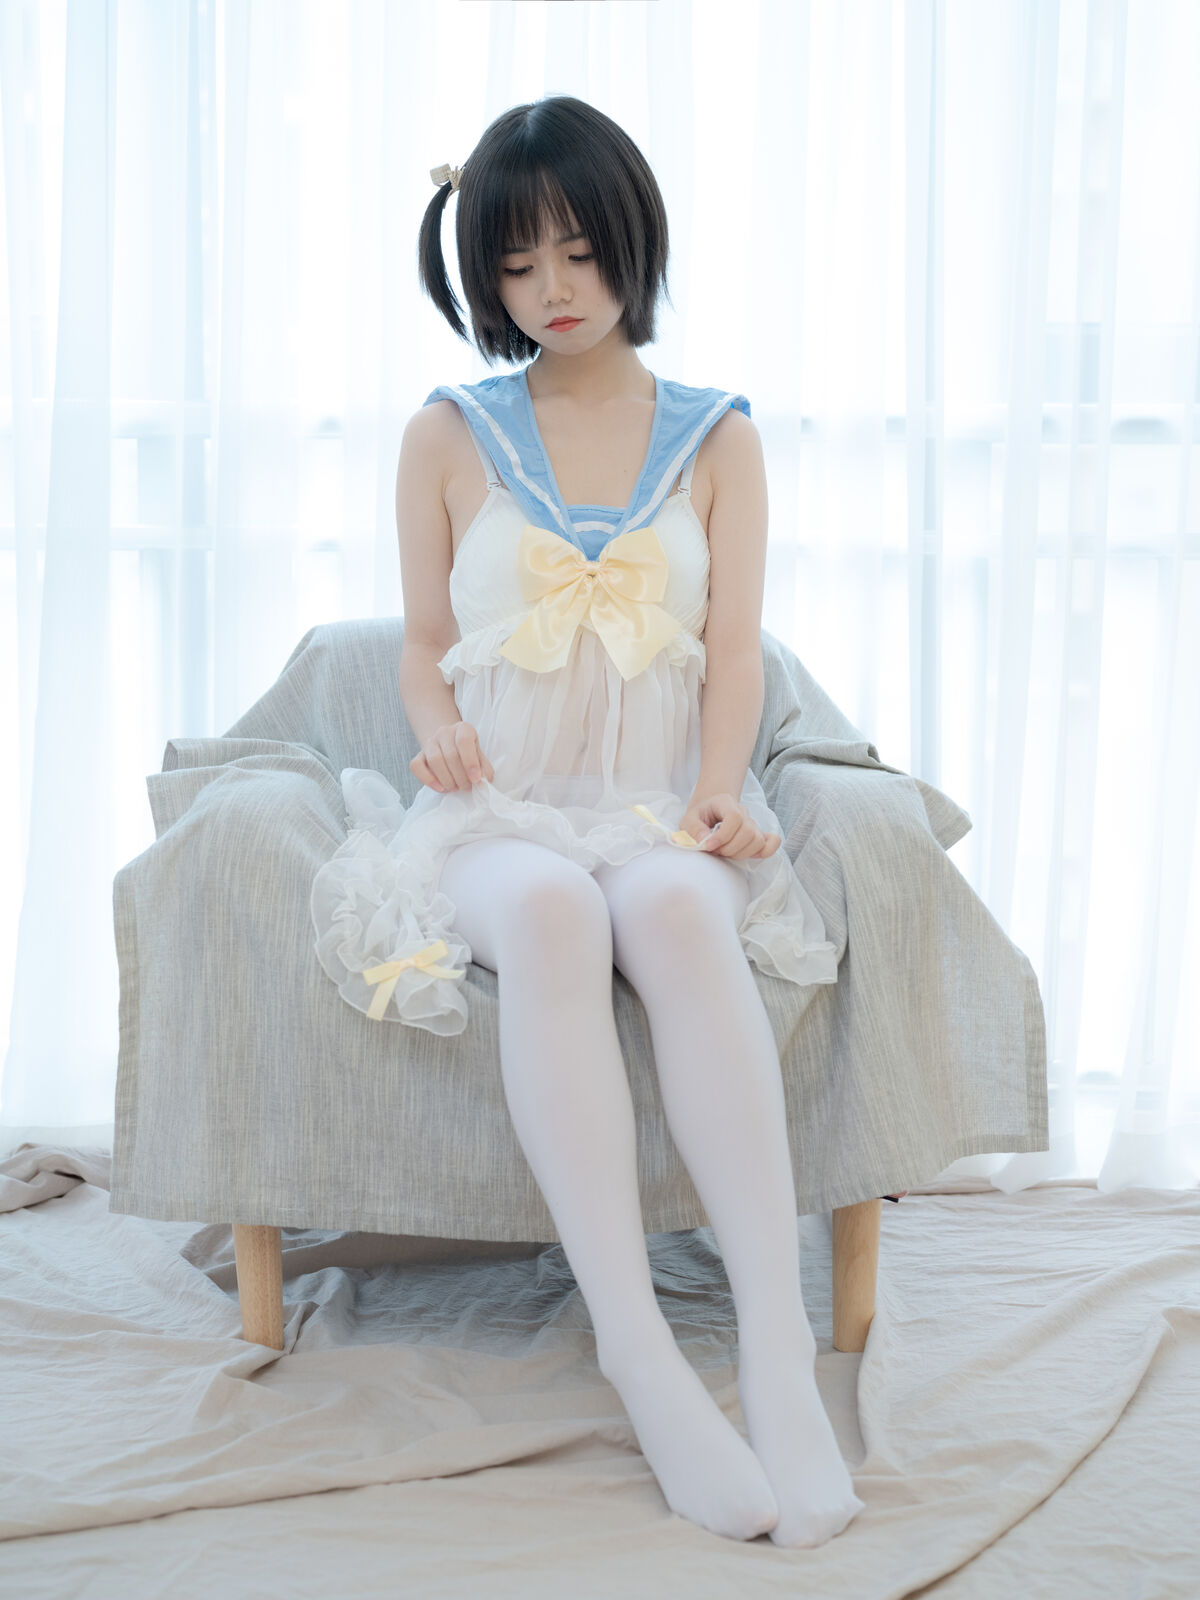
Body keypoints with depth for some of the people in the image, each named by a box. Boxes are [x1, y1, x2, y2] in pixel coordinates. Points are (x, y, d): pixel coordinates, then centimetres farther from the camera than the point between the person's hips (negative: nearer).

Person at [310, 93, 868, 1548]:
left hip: (657, 815, 1)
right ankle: (640, 1361, -42)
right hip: (498, 820, 0)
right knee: (550, 912, -38)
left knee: (679, 907, -37)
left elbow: (734, 651, 6)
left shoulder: (715, 438, 14)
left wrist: (718, 789, -12)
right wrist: (439, 726, -8)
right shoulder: (449, 437, 13)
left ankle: (780, 1349, -43)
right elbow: (425, 644, 15)